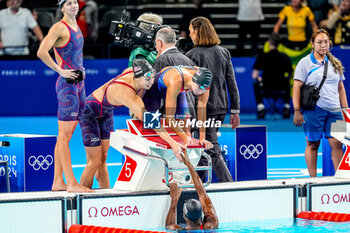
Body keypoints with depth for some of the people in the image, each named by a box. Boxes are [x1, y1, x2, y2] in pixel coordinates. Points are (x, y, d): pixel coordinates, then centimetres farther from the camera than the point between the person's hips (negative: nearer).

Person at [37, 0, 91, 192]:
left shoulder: (76, 27, 16)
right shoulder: (59, 27, -11)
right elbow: (41, 53, -22)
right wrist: (60, 71, -17)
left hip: (78, 83, 9)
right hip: (66, 84, -9)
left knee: (65, 135, 10)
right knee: (65, 135, -8)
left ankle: (58, 182, 14)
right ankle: (71, 183, -10)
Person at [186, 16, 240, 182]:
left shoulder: (192, 55, -11)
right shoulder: (223, 52, 6)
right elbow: (232, 83, 6)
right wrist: (235, 111, 9)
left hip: (202, 109, -6)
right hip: (221, 107, 6)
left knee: (212, 151, -4)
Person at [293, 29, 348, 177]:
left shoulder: (335, 63, 15)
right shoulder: (305, 63, 0)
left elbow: (340, 88, 21)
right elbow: (296, 87, -3)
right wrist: (297, 111, -9)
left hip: (334, 110, 4)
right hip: (313, 109, -4)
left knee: (336, 144, -2)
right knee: (312, 144, 1)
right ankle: (313, 178, 7)